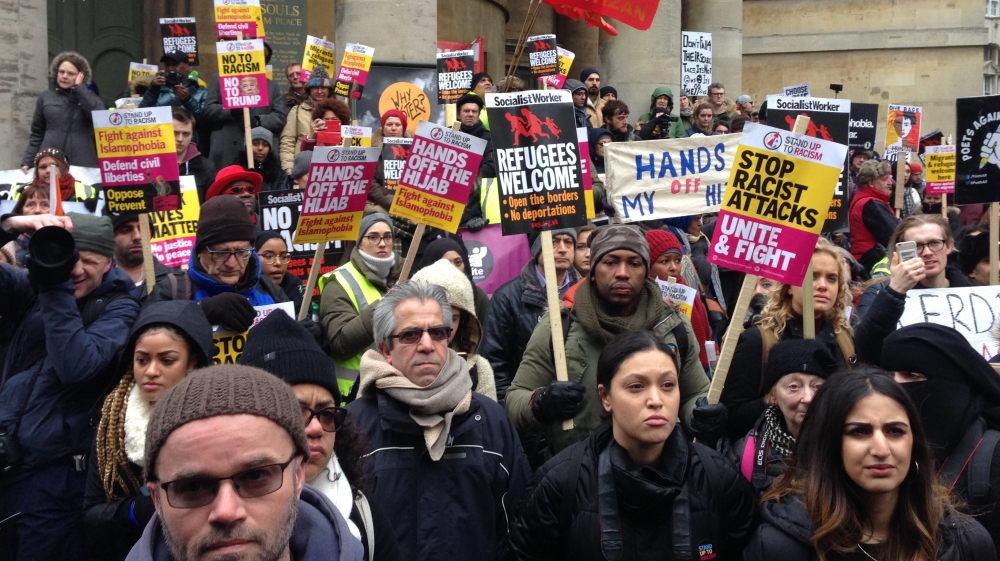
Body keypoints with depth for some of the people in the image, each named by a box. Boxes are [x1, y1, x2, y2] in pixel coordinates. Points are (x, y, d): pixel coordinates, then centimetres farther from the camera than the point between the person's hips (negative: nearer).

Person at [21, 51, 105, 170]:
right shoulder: (46, 97, 13)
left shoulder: (88, 96, 9)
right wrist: (27, 161, 5)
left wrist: (79, 87, -6)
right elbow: (37, 134, 15)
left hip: (83, 164, -1)